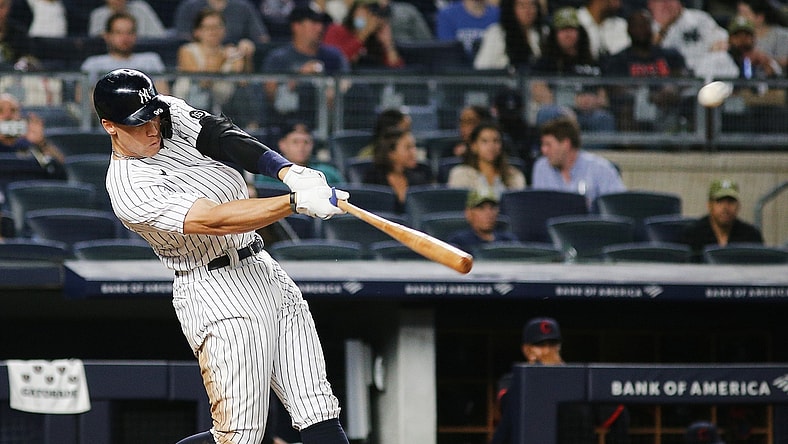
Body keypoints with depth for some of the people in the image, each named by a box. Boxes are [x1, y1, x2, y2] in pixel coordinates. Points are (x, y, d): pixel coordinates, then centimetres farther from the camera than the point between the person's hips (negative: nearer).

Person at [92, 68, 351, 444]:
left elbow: (223, 138, -8)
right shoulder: (130, 190, -18)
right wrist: (296, 201, -36)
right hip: (219, 296, -8)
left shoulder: (170, 113, 6)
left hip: (265, 269, 8)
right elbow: (215, 220, -27)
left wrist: (288, 171, -26)